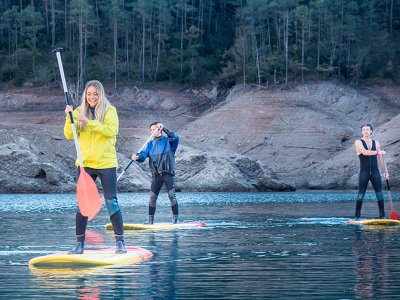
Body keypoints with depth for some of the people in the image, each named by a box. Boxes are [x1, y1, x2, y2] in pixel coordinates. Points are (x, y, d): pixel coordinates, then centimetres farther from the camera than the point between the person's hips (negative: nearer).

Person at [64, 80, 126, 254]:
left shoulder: (109, 110, 0)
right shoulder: (79, 112, 8)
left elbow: (111, 130, -17)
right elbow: (69, 135, 1)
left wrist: (89, 122, -24)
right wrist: (69, 118, -16)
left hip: (106, 163, -3)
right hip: (85, 163, 3)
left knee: (111, 201, -3)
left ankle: (120, 241, 4)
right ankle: (79, 243, 8)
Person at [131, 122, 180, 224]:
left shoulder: (167, 141, 3)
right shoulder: (150, 144, 13)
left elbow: (175, 137, -18)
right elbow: (143, 154, 0)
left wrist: (164, 128, -22)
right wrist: (137, 157, -23)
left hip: (168, 173, -3)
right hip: (156, 174, 3)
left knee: (172, 196, -7)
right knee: (153, 197, -1)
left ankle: (175, 218, 1)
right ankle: (150, 219, 3)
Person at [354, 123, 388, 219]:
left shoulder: (376, 143, 13)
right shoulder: (358, 142, 1)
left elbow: (380, 158, 15)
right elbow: (364, 152, -17)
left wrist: (385, 172, 12)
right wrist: (378, 152, -16)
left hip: (375, 172, 3)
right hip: (364, 172, -3)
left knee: (379, 193, -1)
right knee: (361, 194, -4)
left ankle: (382, 215, 3)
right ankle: (357, 215, 0)